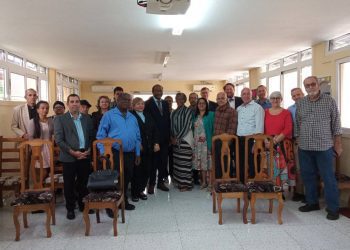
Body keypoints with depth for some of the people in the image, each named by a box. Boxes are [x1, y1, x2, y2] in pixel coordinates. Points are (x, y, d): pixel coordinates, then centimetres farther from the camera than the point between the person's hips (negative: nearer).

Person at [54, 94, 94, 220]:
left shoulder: (87, 118, 10)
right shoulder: (60, 119, -1)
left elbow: (92, 136, 12)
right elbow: (59, 140, -8)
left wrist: (89, 150, -4)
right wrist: (73, 152, -15)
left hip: (85, 155, 3)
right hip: (69, 157, -3)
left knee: (84, 182, 10)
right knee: (69, 184, 7)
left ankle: (83, 205, 28)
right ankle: (70, 208, 22)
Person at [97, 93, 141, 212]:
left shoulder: (132, 117, 14)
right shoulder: (109, 115, -3)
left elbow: (137, 137, 16)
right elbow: (101, 135, -5)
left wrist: (137, 154, 12)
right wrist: (103, 152, -13)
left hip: (130, 154, 6)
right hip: (114, 153, -5)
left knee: (126, 179, 15)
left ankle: (124, 201, 31)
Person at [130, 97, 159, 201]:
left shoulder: (148, 116, 17)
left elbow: (154, 130, 14)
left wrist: (156, 143, 4)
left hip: (148, 149, 6)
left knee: (147, 170, 7)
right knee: (137, 171, 1)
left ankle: (141, 190, 23)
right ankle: (135, 193, 16)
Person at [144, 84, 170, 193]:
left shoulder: (165, 103, 12)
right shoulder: (148, 104, -5)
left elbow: (168, 119, 13)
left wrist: (169, 135, 6)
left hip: (165, 137, 5)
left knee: (163, 160, 10)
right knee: (153, 161, 1)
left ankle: (161, 182, 22)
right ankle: (151, 184, 13)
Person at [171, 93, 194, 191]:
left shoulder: (187, 111, -4)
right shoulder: (174, 112, 12)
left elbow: (186, 126, -11)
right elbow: (172, 125, 14)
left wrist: (178, 138, -11)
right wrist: (172, 137, 1)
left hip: (185, 138, -5)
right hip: (175, 139, 5)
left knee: (185, 162, -3)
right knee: (177, 161, 7)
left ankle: (186, 183, 6)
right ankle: (178, 181, 19)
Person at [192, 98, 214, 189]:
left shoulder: (211, 114, -1)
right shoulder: (195, 116, 15)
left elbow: (214, 128, -4)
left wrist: (209, 139, -12)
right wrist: (193, 139, 5)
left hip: (207, 142, -5)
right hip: (197, 142, 5)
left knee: (206, 161, -5)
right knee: (200, 161, 7)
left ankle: (207, 181, 4)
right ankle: (203, 181, 16)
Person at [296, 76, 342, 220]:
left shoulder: (329, 101, 0)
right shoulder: (300, 103, 7)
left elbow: (336, 123, 0)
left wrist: (338, 144, -2)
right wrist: (298, 142, 8)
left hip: (324, 147, -3)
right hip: (304, 147, 4)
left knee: (328, 178, 1)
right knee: (308, 176, 11)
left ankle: (333, 208, 14)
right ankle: (312, 202, 26)